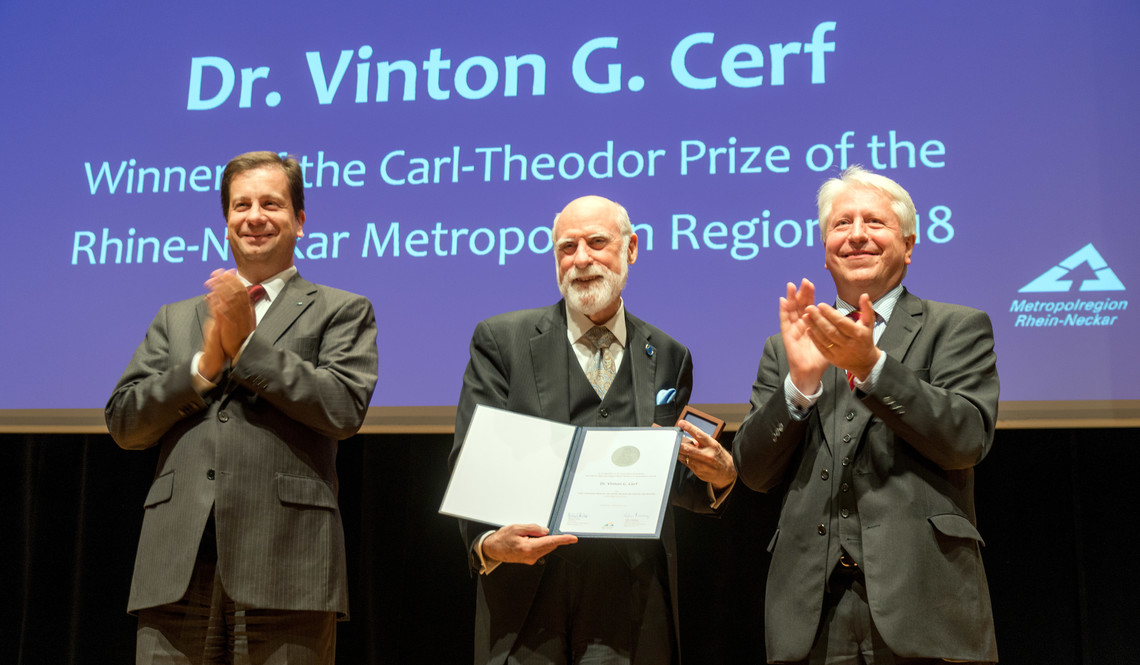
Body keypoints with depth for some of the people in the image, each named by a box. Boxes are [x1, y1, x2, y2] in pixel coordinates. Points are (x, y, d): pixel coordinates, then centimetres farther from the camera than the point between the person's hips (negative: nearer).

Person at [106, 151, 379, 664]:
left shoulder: (342, 311, 11)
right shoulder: (176, 319, 21)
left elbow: (344, 409, -5)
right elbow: (123, 424, 12)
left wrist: (247, 343, -6)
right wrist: (205, 364, -2)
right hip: (177, 569, 3)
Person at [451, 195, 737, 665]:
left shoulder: (668, 356, 13)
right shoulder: (500, 340, 5)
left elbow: (672, 480, 16)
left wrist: (717, 476, -7)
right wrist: (489, 542, -23)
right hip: (525, 595, -1)